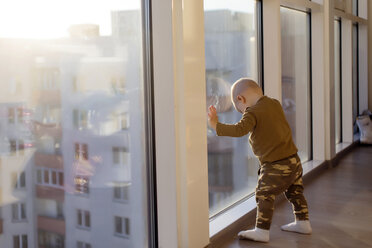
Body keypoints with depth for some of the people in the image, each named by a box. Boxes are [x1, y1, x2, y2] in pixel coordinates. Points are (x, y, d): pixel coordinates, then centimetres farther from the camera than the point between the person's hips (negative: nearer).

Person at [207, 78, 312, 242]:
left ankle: (262, 231, 3)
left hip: (275, 166, -9)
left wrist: (216, 125, -29)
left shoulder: (253, 113, -17)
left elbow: (240, 130, -32)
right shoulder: (275, 104, 7)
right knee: (294, 192, 21)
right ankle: (303, 223, 33)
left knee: (264, 195, 0)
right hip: (293, 159, 9)